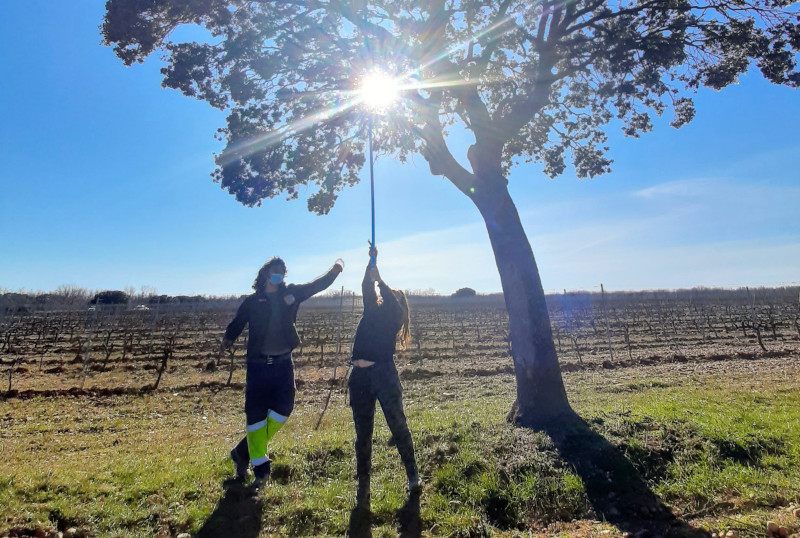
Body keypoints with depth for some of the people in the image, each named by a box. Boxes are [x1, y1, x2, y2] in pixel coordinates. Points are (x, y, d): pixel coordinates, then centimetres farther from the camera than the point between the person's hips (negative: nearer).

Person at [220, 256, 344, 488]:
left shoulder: (291, 293, 7)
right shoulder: (252, 301, 4)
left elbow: (318, 285, 1)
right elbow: (237, 324, 2)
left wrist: (334, 271, -15)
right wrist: (228, 339, -16)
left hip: (283, 363, 2)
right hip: (258, 364, -2)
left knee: (283, 407, -6)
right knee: (256, 413, -2)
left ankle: (244, 451, 15)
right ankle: (260, 468, 10)